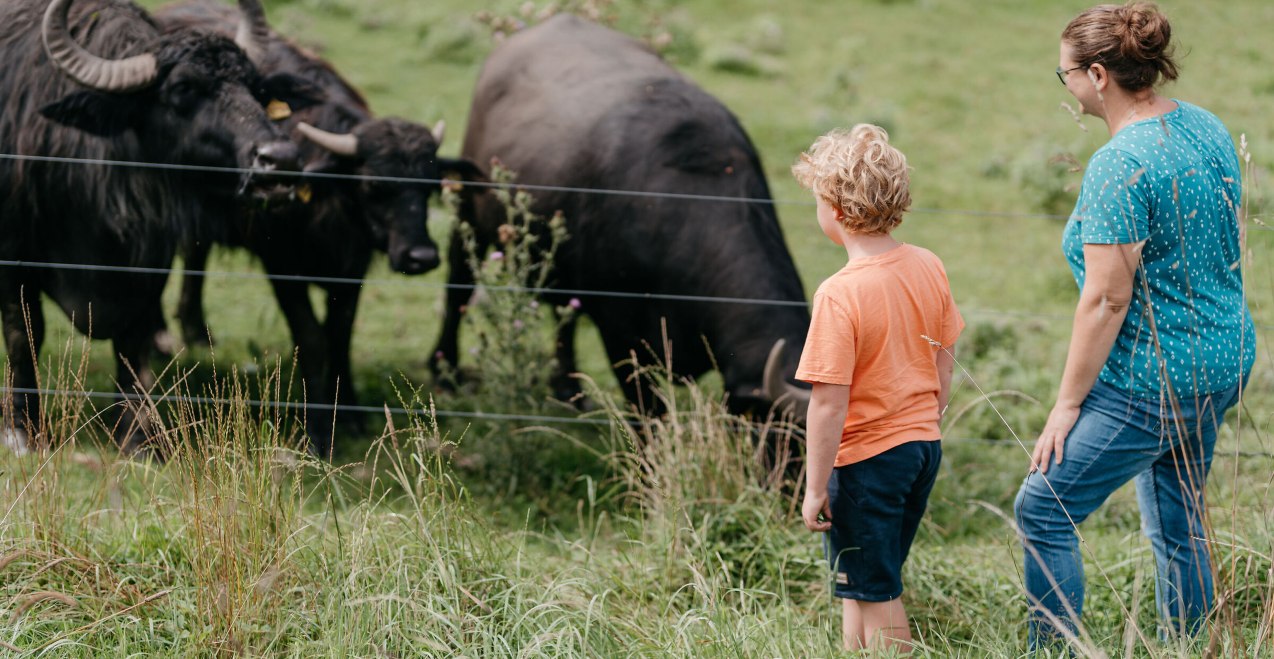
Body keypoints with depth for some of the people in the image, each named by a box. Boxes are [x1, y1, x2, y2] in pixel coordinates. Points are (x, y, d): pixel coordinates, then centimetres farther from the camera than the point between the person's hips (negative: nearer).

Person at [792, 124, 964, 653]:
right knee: (858, 584, 20)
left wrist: (815, 487, -13)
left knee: (876, 596, 7)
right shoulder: (928, 267, -2)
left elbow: (829, 403, -21)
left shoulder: (840, 295, -23)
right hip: (923, 447, 7)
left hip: (867, 458, -7)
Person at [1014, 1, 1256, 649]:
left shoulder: (1119, 168, -22)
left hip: (1151, 382, -9)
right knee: (1177, 523, 18)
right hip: (1223, 366, 9)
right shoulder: (1206, 126, 4)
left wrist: (1067, 404, -16)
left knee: (1042, 509, 1)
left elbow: (1106, 299, -23)